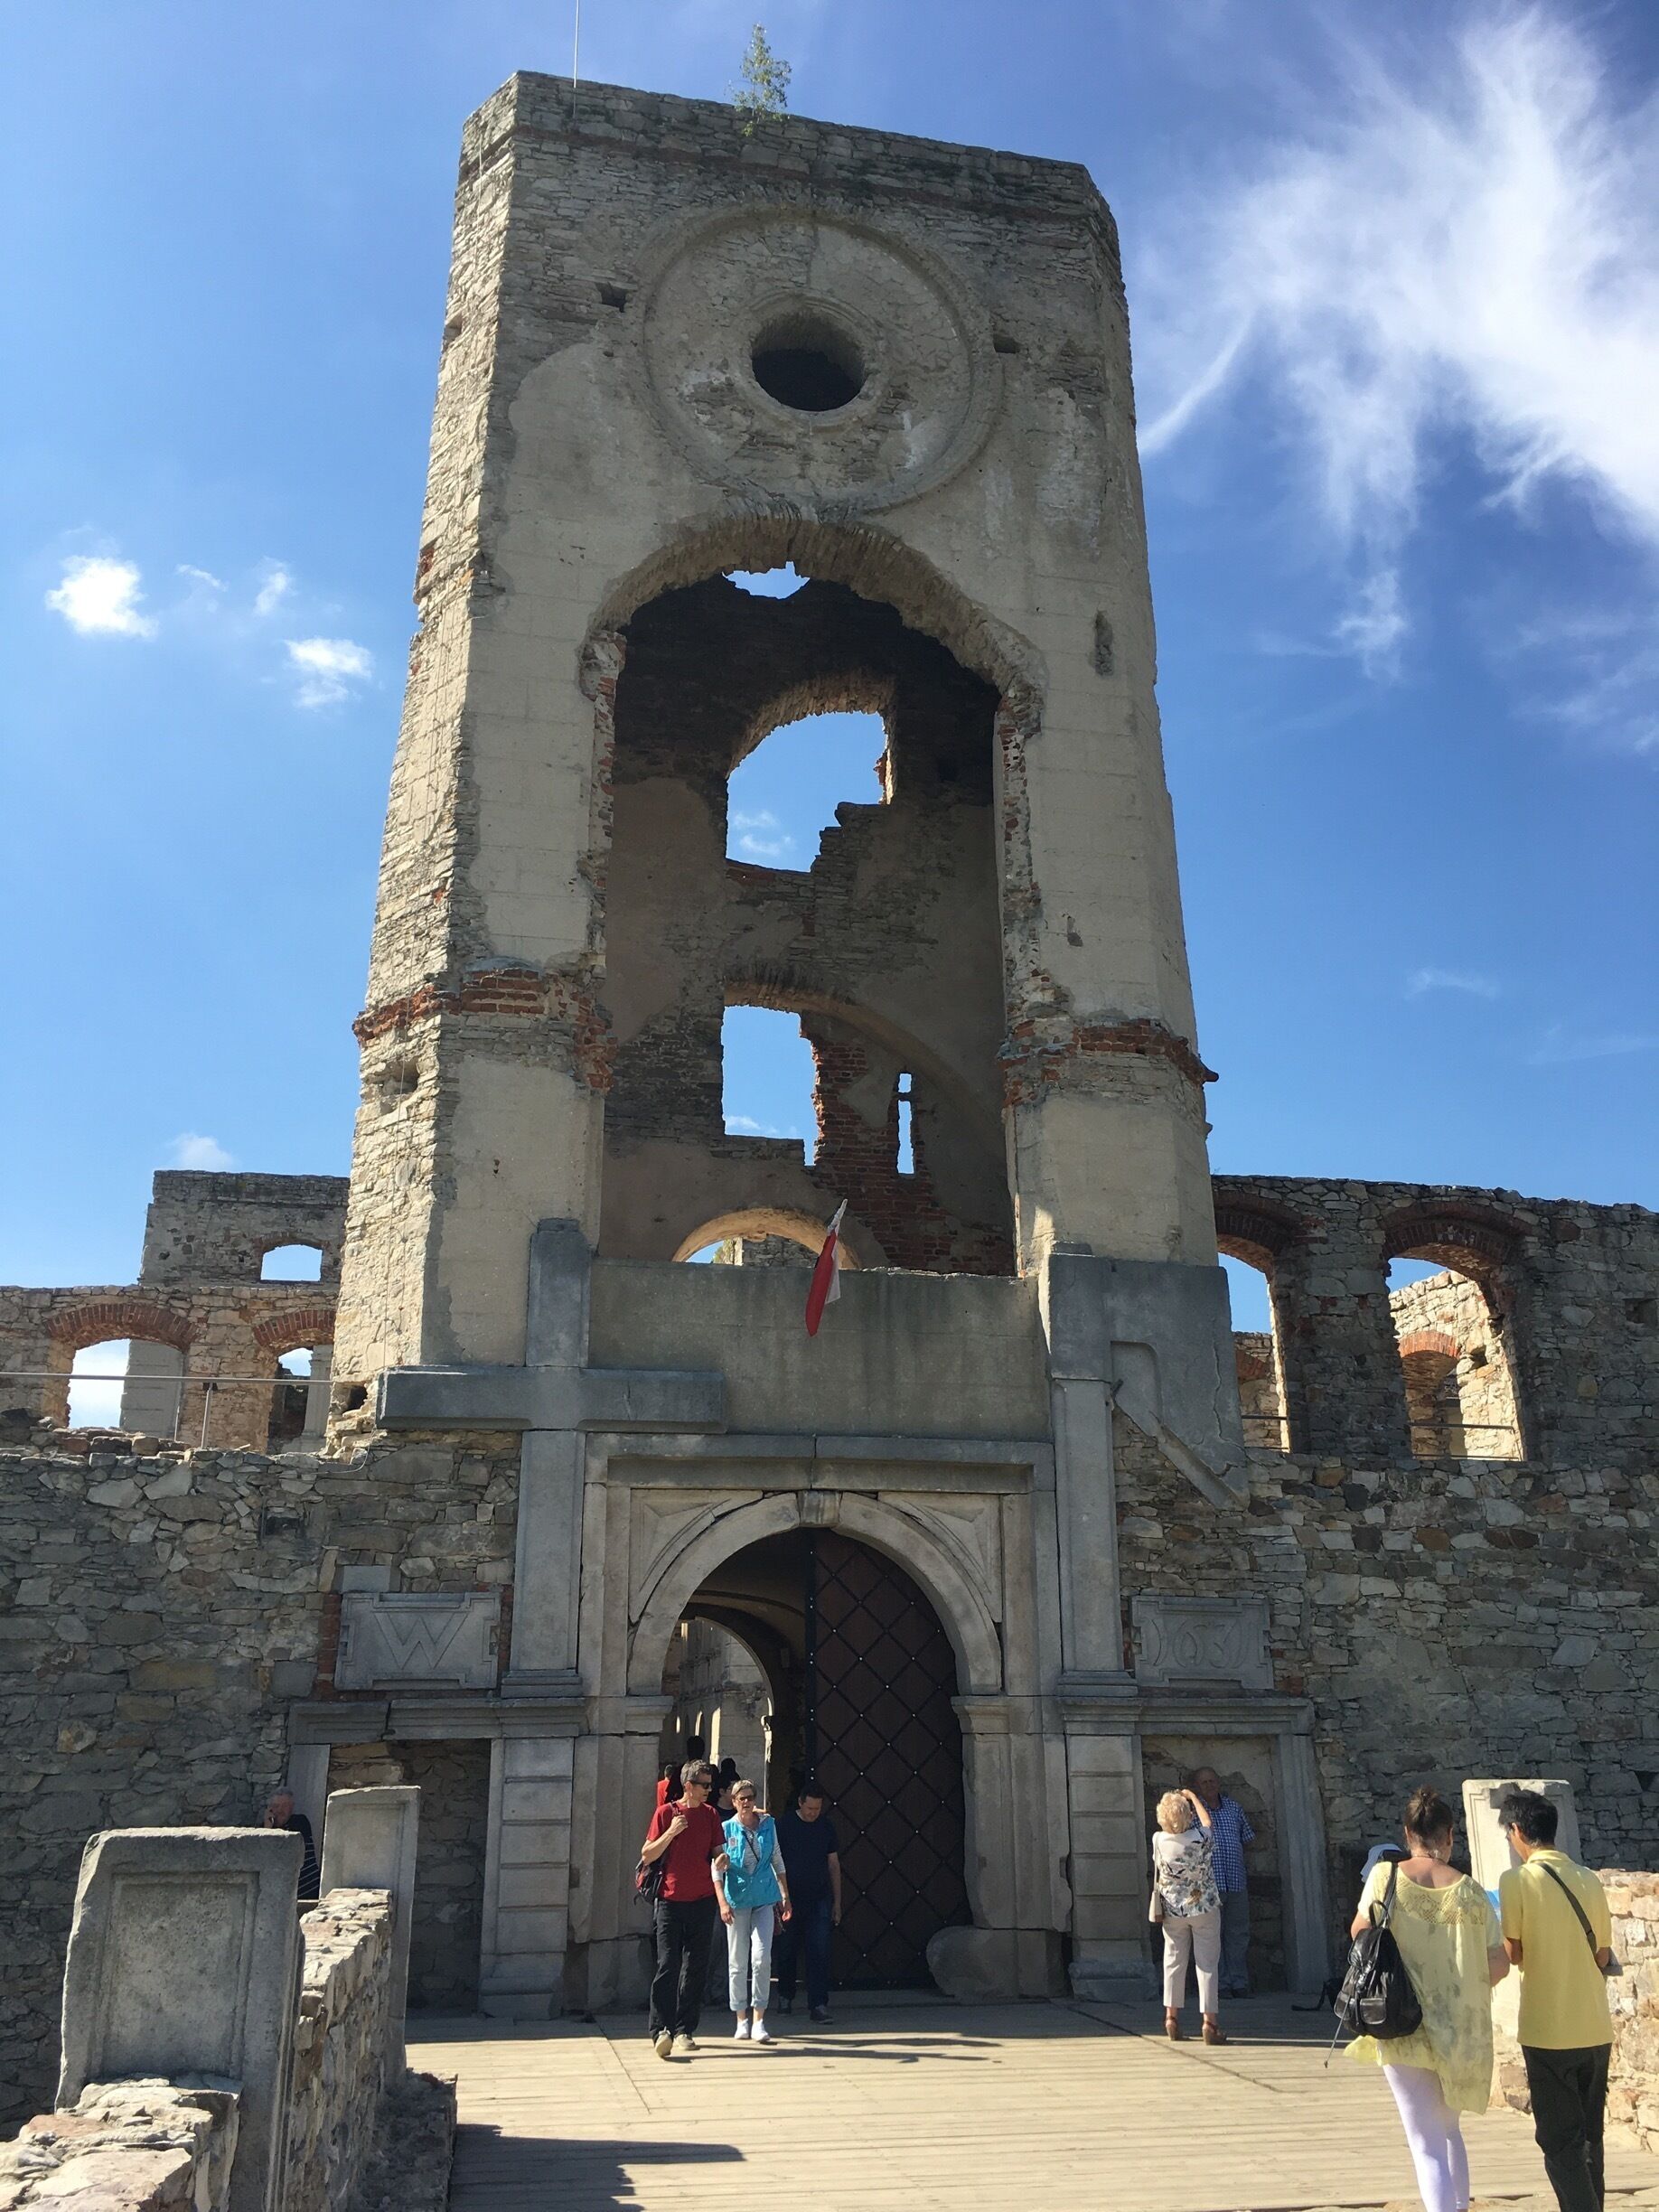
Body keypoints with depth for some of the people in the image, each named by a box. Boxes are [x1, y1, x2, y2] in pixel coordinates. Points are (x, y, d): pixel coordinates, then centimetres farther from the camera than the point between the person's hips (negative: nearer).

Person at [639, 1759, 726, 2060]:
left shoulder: (710, 1814, 9)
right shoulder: (665, 1813, -1)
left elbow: (718, 1852, 15)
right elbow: (647, 1855, -1)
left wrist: (721, 1860, -9)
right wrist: (671, 1832, -15)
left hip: (702, 1901, 3)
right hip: (670, 1900, -3)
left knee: (695, 1969, 5)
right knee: (667, 1966, -10)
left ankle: (684, 2031, 14)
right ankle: (660, 2031, -8)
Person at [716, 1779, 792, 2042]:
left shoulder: (768, 1825, 4)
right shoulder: (726, 1829, -3)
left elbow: (778, 1861, 13)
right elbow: (717, 1869, -4)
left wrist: (785, 1896, 13)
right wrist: (723, 1903, -13)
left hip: (764, 1899, 1)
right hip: (737, 1900, -1)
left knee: (762, 1959, -9)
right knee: (738, 1963, 5)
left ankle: (759, 2021, -2)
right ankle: (742, 2021, 16)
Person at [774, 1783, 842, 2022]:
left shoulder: (826, 1825, 5)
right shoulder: (785, 1825, -4)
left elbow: (834, 1864, 11)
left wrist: (837, 1902, 9)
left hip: (819, 1899, 1)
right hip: (791, 1899, -1)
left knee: (820, 1952, -7)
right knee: (787, 1951, 9)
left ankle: (818, 2005, -6)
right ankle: (786, 1995, 30)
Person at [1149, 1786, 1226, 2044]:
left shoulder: (1158, 1840, -14)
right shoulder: (1200, 1839, -20)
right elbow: (1208, 1821, 3)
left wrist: (1172, 1801, 18)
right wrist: (1193, 1797, 18)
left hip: (1173, 1911, 2)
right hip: (1204, 1908, -2)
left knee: (1174, 1962, 12)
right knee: (1207, 1964, 4)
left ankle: (1171, 2017, 16)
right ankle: (1209, 2022, 2)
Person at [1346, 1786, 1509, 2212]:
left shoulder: (1385, 1876, -9)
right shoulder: (1470, 1892, -7)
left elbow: (1360, 1933, 5)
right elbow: (1498, 1965, -4)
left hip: (1404, 2029, -2)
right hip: (1461, 2034, 2)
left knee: (1427, 2142, 3)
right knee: (1448, 2128, 25)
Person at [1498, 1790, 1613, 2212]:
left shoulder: (1518, 1880, -12)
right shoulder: (1589, 1880, 3)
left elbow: (1513, 1953, -10)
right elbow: (1603, 1958, 8)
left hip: (1549, 2034, -5)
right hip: (1597, 2031, 6)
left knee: (1560, 2142, 4)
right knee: (1589, 2137, 20)